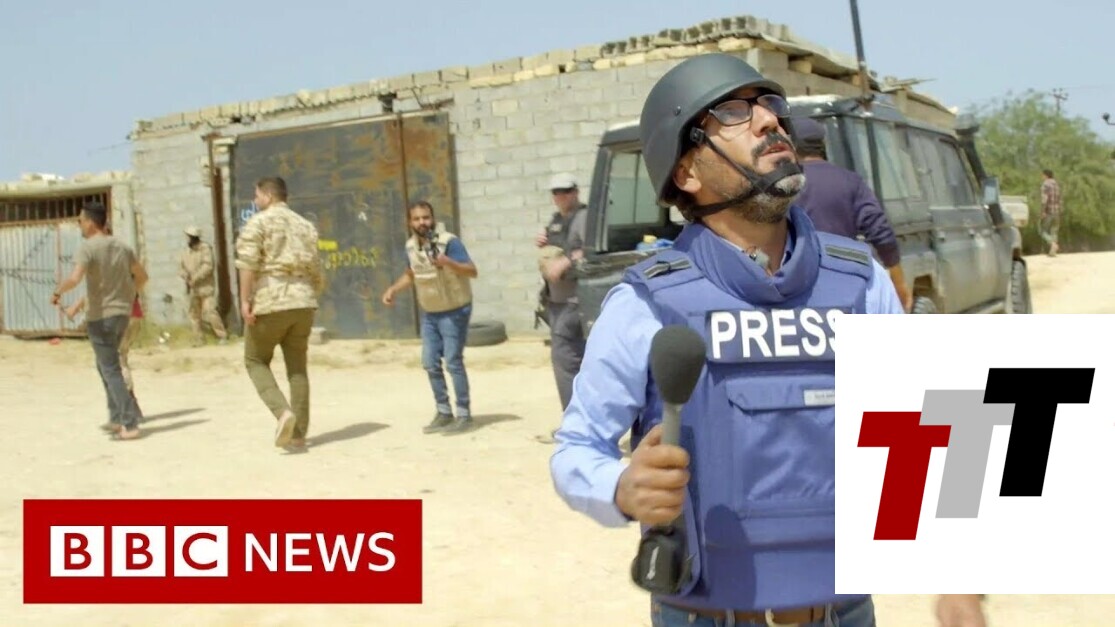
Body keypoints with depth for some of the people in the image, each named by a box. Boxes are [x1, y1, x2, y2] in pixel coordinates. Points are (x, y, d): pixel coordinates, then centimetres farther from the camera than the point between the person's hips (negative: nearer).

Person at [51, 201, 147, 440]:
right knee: (105, 365, 21)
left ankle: (130, 424, -7)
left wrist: (58, 291, -8)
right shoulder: (122, 247, 8)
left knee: (111, 370, -3)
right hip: (121, 313, 7)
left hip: (100, 316, -7)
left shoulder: (88, 248, -13)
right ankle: (116, 418, 23)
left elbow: (74, 279, -26)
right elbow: (142, 276, 17)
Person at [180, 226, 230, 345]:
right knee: (194, 314, 7)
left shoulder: (205, 248, -7)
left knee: (210, 312, -15)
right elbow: (181, 267, 12)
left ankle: (223, 336, -7)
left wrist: (195, 278, -20)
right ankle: (199, 340, 15)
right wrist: (186, 276, -10)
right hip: (193, 289, 7)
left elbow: (207, 266, -17)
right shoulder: (186, 252, 12)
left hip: (206, 287, -7)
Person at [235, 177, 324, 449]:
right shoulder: (305, 225, 16)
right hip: (303, 303, 5)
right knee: (298, 367, 10)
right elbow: (315, 270, 16)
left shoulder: (258, 222, -1)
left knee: (256, 360, 11)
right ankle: (298, 433, 10)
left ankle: (283, 411, -10)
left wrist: (244, 300, -14)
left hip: (269, 303, -5)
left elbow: (248, 262, -14)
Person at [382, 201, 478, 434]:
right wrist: (393, 289, 3)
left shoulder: (449, 241, -21)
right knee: (430, 364, 8)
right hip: (429, 314, 7)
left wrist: (449, 263, -43)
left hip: (454, 312, -7)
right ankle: (443, 413, 20)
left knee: (453, 362, -7)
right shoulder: (411, 245, 0)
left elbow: (472, 271, -27)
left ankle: (464, 414, 4)